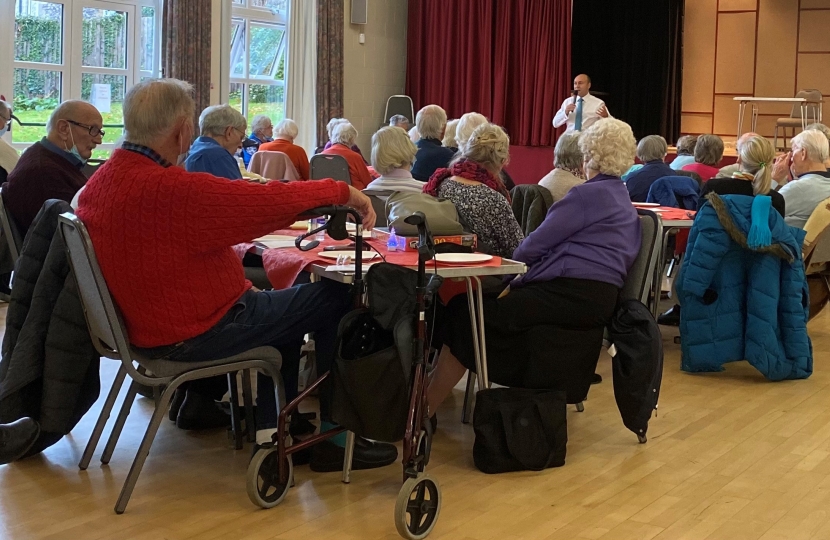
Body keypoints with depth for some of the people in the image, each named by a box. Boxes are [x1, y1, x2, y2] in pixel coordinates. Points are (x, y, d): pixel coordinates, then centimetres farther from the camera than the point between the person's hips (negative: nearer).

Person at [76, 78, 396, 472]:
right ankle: (335, 437, 12)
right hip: (196, 333, -10)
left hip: (148, 325, 10)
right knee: (334, 299, 0)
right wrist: (342, 191, -11)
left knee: (277, 301, 28)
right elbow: (268, 201, -25)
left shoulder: (102, 180, 1)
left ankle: (271, 432, 27)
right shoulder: (167, 188, -29)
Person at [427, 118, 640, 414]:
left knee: (465, 313, -8)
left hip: (572, 295, -10)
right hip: (596, 298, 10)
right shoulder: (622, 199, 23)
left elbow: (534, 246, -6)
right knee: (484, 300, 11)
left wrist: (512, 274, 13)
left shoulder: (587, 194, -6)